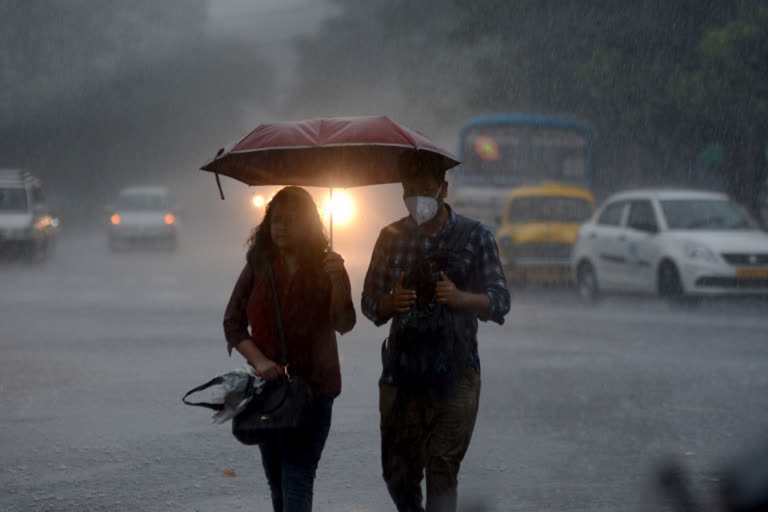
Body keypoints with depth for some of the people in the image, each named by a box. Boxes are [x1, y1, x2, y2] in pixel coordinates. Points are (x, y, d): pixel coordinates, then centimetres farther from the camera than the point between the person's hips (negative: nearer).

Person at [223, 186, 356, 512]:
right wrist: (259, 360, -12)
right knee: (277, 480, 12)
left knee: (297, 480, -13)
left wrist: (337, 281, -30)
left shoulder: (326, 267, -3)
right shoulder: (259, 266, 4)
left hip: (313, 387, -3)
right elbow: (232, 321, 4)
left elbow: (344, 325, -13)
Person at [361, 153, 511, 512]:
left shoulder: (474, 237, 2)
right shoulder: (392, 237, 10)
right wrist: (391, 303, -10)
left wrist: (461, 298, -18)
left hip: (454, 374, -3)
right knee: (397, 470, 5)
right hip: (401, 371, 3)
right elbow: (370, 304, 13)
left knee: (442, 469, -10)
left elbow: (500, 301, 2)